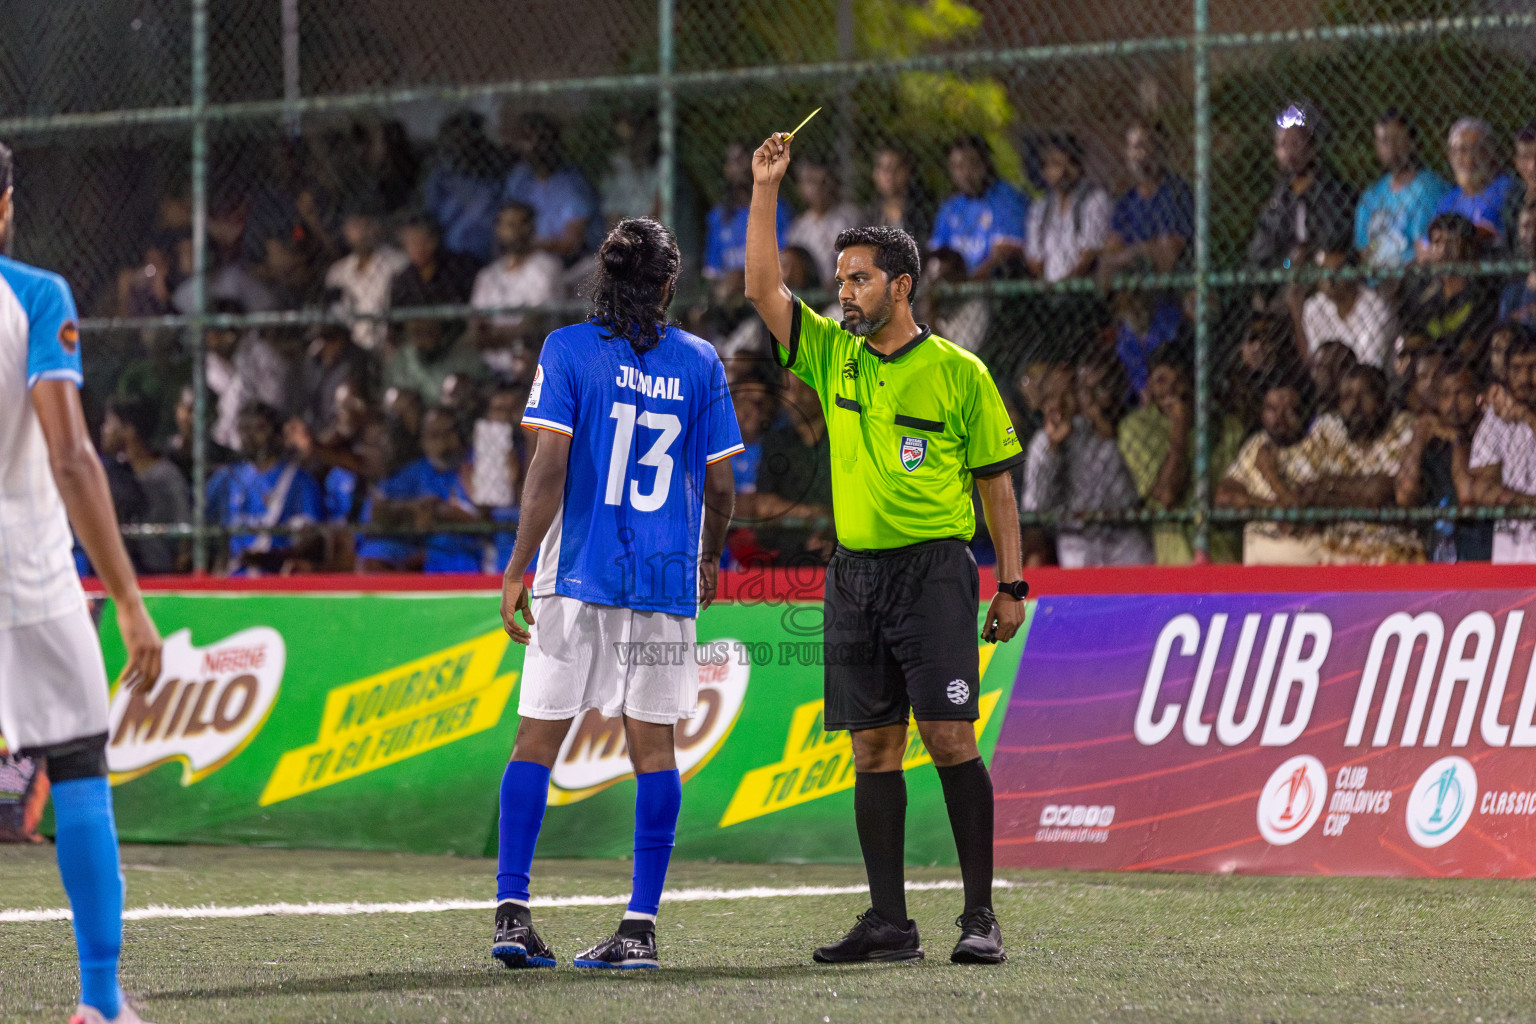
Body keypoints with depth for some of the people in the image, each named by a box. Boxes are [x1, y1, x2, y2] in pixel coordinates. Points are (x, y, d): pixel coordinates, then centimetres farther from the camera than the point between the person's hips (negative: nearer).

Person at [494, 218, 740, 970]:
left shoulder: (568, 350, -2)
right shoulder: (699, 362, 5)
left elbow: (549, 468, -9)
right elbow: (719, 485, 7)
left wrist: (516, 570, -6)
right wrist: (709, 558, 25)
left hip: (577, 571, -2)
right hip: (666, 579, 2)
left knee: (537, 738, 2)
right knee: (653, 746, 4)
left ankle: (511, 912, -4)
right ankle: (641, 926, 0)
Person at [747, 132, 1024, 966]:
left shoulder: (959, 373, 0)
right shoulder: (832, 356, 11)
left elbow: (996, 482, 3)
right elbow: (762, 288, 5)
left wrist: (1011, 584, -1)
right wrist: (765, 189, -1)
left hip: (934, 568, -5)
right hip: (854, 574, 5)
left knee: (948, 738, -10)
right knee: (873, 747, 4)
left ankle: (980, 917, -6)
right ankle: (889, 922, 7)